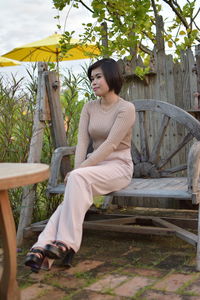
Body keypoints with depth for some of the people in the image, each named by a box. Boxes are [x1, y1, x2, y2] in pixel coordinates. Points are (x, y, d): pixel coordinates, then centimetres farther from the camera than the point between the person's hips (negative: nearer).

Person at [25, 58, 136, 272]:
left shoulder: (126, 108, -8)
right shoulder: (89, 108, 10)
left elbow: (110, 144, -18)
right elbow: (82, 142, 2)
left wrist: (78, 171, -23)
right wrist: (77, 170, -16)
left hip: (118, 167, -4)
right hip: (94, 166, 5)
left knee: (78, 178, -34)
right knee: (75, 192, -28)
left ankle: (66, 241, -34)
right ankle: (43, 245, -40)